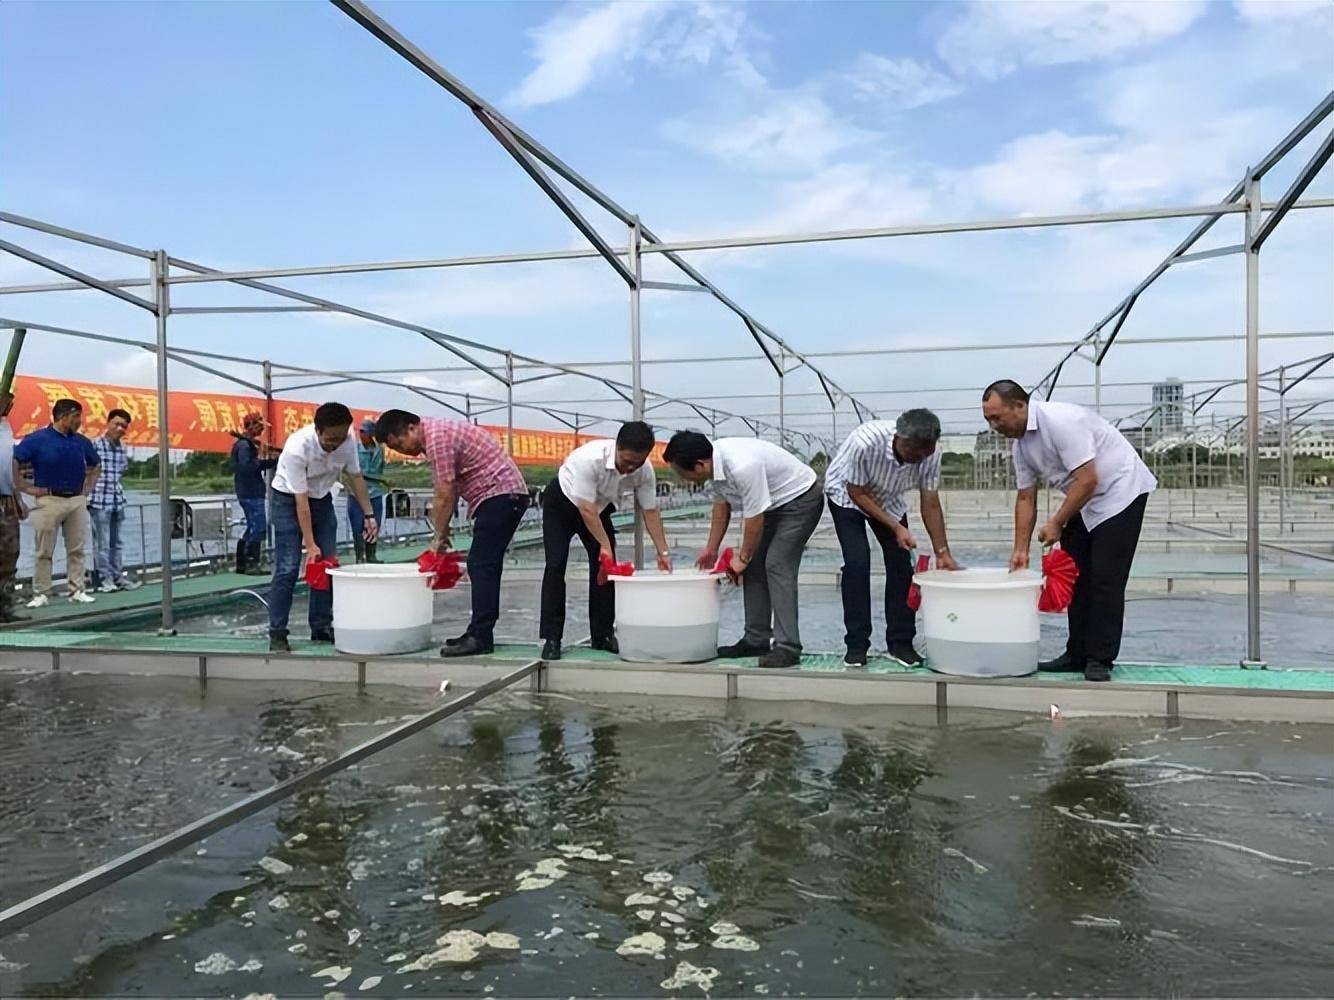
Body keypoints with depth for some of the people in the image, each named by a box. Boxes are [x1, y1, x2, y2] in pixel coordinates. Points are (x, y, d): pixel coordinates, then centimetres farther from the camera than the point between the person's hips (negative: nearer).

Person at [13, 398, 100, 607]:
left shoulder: (81, 441, 8)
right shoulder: (37, 439, -6)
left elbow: (95, 466, 24)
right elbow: (11, 463, -10)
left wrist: (88, 487, 13)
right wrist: (26, 488, -11)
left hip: (77, 500, 4)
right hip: (49, 501, -4)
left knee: (77, 549, 7)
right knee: (44, 551, 2)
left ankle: (77, 590, 13)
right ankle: (41, 594, 7)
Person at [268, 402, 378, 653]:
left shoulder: (348, 442, -19)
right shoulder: (297, 448, -33)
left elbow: (355, 476, 0)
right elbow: (301, 501, -29)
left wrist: (369, 515, -3)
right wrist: (310, 544, -28)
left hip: (322, 499, 5)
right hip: (288, 499, -5)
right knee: (287, 567, -11)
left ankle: (322, 628, 12)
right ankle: (277, 633, -4)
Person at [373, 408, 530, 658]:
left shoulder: (437, 438, -16)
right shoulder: (438, 433, 15)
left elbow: (445, 496, -16)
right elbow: (449, 493, 16)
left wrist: (439, 537, -6)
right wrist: (442, 533, 12)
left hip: (500, 495, -10)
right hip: (508, 495, 10)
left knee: (481, 566, -11)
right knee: (484, 567, 11)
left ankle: (480, 637, -11)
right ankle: (480, 633, 15)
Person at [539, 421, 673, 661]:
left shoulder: (645, 471, -24)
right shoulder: (591, 458, -40)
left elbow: (650, 511, -13)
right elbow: (586, 509, -35)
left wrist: (663, 552, -14)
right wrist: (605, 545, -33)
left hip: (600, 508, 5)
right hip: (562, 503, -4)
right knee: (556, 566, -13)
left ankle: (603, 635, 7)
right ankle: (551, 638, -9)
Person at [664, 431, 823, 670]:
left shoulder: (742, 467, -37)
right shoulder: (715, 462, -9)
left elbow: (755, 519, -27)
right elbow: (721, 505, 6)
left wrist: (743, 558, -13)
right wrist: (711, 549, 12)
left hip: (801, 498, -9)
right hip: (774, 503, 9)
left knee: (777, 565, -19)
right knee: (754, 566, 6)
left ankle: (787, 647, -18)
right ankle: (756, 639, 13)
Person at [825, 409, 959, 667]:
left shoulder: (930, 455, -27)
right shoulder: (865, 442, -41)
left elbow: (930, 505, -15)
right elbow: (857, 493, -25)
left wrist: (942, 553, -17)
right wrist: (896, 527, -28)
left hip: (887, 500, 4)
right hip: (847, 495, -4)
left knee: (901, 564, -6)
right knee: (857, 563, -18)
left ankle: (900, 642, 6)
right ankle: (856, 644, -8)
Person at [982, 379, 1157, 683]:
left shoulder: (1060, 421, -27)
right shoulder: (1020, 445, 1)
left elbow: (1088, 480, -28)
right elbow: (1025, 498, 7)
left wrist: (1057, 522, -20)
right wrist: (1021, 550, 2)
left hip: (1119, 492, -9)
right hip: (1084, 502, 9)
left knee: (1105, 579, -11)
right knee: (1076, 577, 7)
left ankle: (1100, 659, -5)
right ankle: (1078, 654, 14)